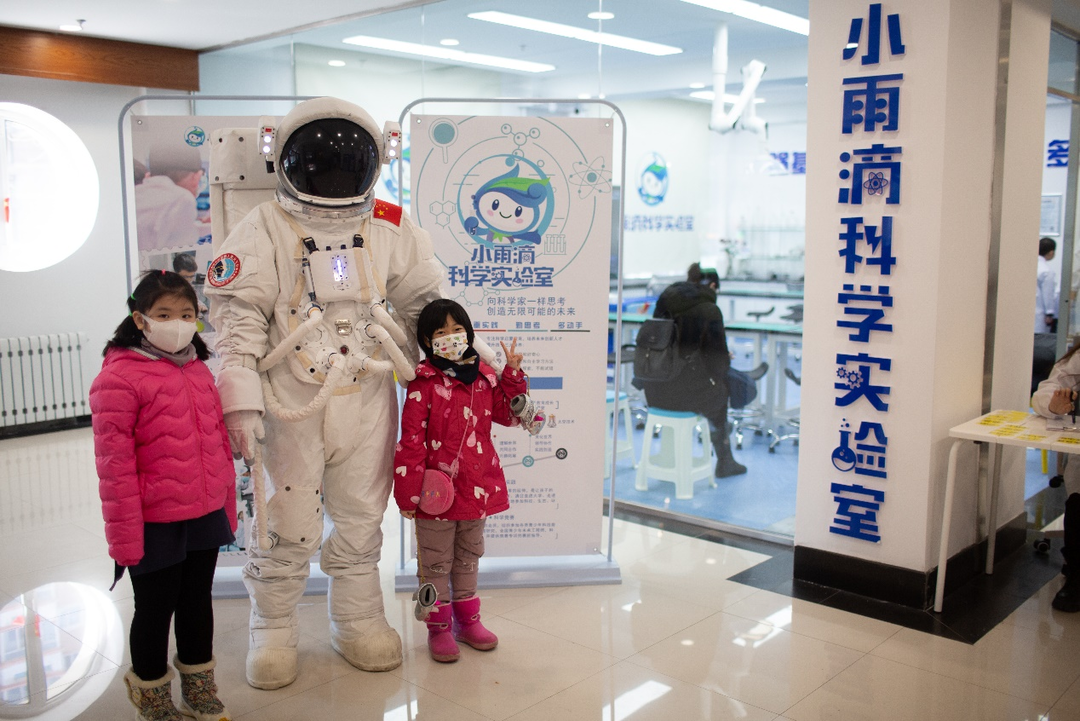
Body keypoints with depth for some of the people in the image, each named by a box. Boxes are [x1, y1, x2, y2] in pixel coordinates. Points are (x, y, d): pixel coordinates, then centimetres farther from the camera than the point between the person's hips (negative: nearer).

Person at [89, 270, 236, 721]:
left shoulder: (198, 370, 7)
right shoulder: (119, 376, -14)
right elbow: (114, 462, -16)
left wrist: (227, 506, 16)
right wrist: (124, 535, -15)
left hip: (206, 516, 6)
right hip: (156, 524, -6)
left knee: (198, 602, 20)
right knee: (155, 610, 12)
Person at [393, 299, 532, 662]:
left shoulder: (484, 376, 4)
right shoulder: (424, 383, -13)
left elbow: (509, 414, 11)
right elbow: (412, 438, -15)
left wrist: (512, 374, 0)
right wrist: (408, 490, -16)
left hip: (477, 487, 5)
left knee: (468, 556, 20)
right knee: (436, 562, 8)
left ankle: (467, 619, 35)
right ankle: (439, 626, 22)